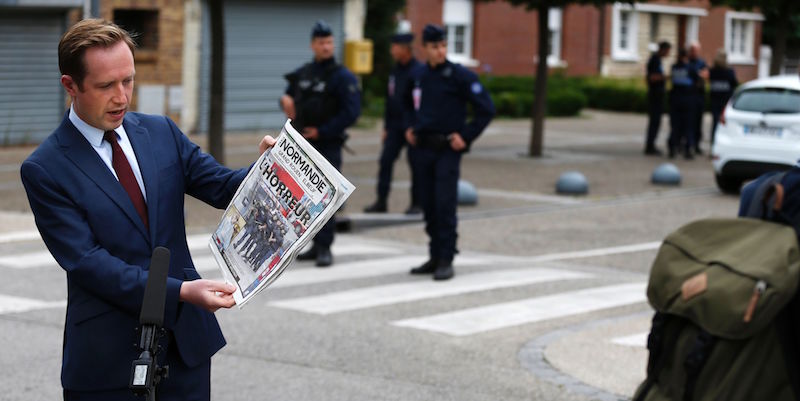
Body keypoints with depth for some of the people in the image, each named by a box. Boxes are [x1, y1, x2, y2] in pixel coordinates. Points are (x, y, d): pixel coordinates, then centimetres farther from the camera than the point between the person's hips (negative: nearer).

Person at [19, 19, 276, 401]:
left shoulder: (161, 132, 7)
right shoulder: (44, 169, -9)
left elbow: (222, 186, 5)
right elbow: (86, 261, -15)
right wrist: (180, 291, -25)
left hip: (187, 339, 4)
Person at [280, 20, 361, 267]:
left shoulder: (342, 77, -8)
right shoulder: (302, 74, 10)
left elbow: (351, 112, -15)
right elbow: (289, 97, 25)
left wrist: (321, 131, -14)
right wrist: (286, 101, -1)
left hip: (327, 146, -6)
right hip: (302, 145, 7)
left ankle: (324, 249, -10)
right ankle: (317, 245, 20)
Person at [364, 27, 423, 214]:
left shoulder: (419, 71, -10)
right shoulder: (395, 71, 12)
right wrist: (386, 127, 15)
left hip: (412, 127, -7)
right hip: (395, 126, 7)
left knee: (415, 163, 1)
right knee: (385, 161, 1)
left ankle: (416, 203, 10)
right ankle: (381, 202, 4)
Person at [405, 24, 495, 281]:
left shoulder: (460, 76, -7)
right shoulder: (419, 77, 10)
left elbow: (486, 109, -8)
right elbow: (410, 106, 31)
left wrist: (466, 137, -10)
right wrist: (410, 129, 16)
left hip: (447, 150, -6)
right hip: (421, 150, 6)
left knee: (445, 206, -9)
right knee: (429, 207, 9)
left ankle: (446, 261, -6)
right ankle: (435, 257, 18)